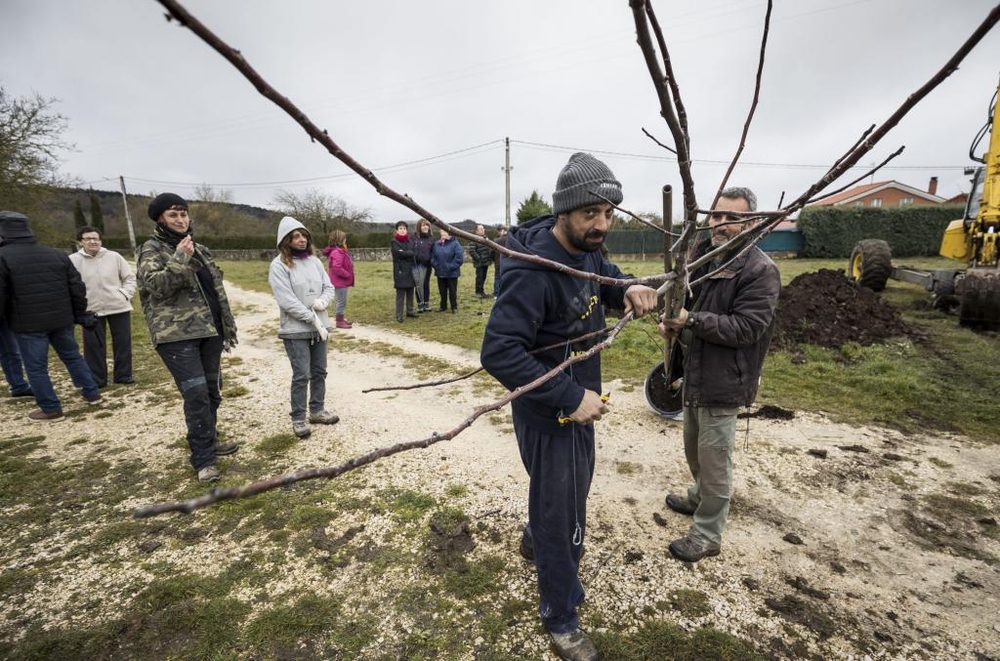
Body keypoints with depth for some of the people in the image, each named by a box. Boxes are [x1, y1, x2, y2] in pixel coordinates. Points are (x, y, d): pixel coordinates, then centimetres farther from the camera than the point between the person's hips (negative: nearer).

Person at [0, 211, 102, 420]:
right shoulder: (57, 254, 4)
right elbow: (77, 287, 6)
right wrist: (80, 315, 14)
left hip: (27, 324, -5)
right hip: (61, 320, 5)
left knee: (36, 367, 6)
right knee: (73, 357, 19)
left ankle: (51, 409, 12)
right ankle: (92, 393, 24)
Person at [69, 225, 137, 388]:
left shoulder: (114, 257, -1)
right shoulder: (73, 260, -4)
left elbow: (129, 277, 7)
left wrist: (125, 294, -5)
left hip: (119, 307, 1)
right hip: (91, 310, -1)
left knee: (123, 342, 7)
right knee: (93, 345, 4)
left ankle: (123, 375, 20)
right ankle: (96, 379, 16)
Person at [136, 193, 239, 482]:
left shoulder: (200, 249, 17)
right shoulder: (152, 249, -2)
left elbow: (217, 290, 19)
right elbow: (155, 285, -17)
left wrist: (228, 326, 17)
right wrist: (179, 260, -24)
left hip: (209, 330, 7)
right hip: (176, 335, -7)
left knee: (212, 390, 13)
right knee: (196, 393, -12)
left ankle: (208, 440, 30)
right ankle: (203, 458, -3)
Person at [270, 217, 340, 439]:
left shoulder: (314, 261, 7)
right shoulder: (279, 265, -11)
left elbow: (329, 286, 10)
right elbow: (287, 300, -17)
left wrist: (323, 301, -13)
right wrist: (313, 318, -17)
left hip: (320, 326, 6)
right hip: (296, 330, -6)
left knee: (319, 371, 14)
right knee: (302, 375, -3)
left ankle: (317, 410, 30)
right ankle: (298, 419, 13)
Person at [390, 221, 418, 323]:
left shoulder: (410, 241, 12)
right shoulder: (395, 242, -3)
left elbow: (414, 255, 12)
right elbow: (400, 253, -17)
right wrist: (411, 253, -6)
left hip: (410, 270, 5)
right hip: (400, 271, -5)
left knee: (410, 292, 12)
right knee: (400, 294, -4)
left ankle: (410, 311, 25)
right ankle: (399, 315, 0)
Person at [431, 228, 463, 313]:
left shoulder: (455, 243, -12)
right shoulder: (436, 244, 3)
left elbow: (459, 257, -17)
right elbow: (432, 256, 11)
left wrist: (451, 267, -17)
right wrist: (435, 265, -3)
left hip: (452, 273, -4)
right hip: (440, 272, 5)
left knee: (452, 290, 6)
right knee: (442, 291, 15)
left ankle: (454, 307, 19)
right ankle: (443, 306, 29)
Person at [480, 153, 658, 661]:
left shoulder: (587, 249, -3)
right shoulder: (533, 270, -31)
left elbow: (607, 280, 15)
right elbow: (498, 352, -35)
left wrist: (630, 290, -11)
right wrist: (570, 397, -32)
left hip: (578, 401, 9)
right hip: (548, 413, -9)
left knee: (575, 485, 30)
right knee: (562, 512, 9)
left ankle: (534, 540, 61)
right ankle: (560, 617, 36)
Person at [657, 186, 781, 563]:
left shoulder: (761, 272, -16)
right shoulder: (703, 255, 7)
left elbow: (745, 328, -22)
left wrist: (691, 320, -28)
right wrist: (674, 322, -8)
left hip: (723, 382, -8)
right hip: (695, 373, 8)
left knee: (714, 461, 6)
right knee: (694, 451, 25)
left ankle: (707, 536, 24)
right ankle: (700, 499, 50)